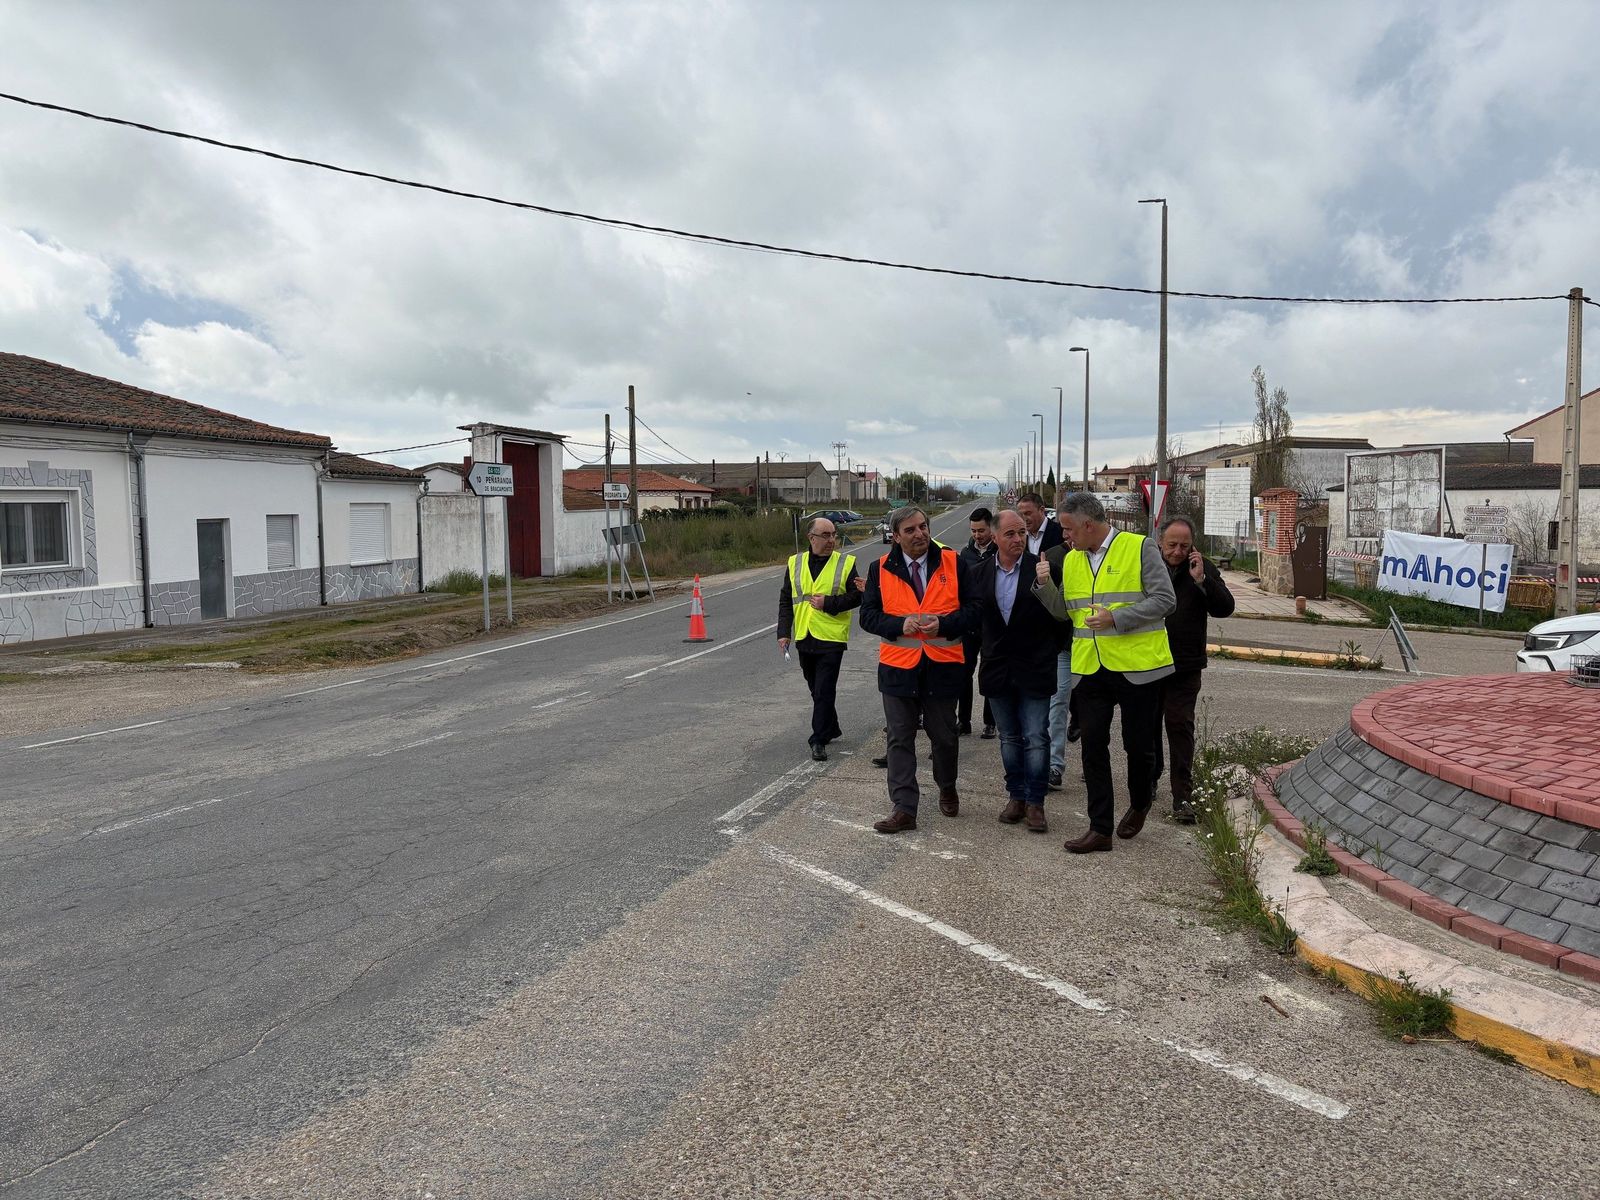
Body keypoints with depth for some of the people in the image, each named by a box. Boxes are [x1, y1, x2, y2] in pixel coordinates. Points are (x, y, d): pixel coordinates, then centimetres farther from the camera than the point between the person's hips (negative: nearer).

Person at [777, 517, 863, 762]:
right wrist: (784, 632, 1)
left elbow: (856, 596, -4)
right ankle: (831, 728, 35)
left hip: (831, 639, -4)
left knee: (824, 691, -7)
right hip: (803, 638, 4)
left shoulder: (846, 563, -2)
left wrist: (828, 602, -16)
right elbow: (785, 600, 8)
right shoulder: (795, 563, 6)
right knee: (816, 689, 17)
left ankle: (819, 740, -2)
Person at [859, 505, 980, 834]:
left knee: (944, 736, 14)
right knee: (900, 739, 2)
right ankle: (904, 809, 8)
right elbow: (868, 615, 1)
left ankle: (947, 789, 40)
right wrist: (900, 625, -17)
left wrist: (943, 624, -18)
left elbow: (973, 607, -1)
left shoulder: (953, 563, -1)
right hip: (898, 667, 0)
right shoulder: (881, 569, 0)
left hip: (943, 666, 0)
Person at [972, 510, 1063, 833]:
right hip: (998, 669, 3)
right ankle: (1016, 796, 27)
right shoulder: (980, 572, 2)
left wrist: (1046, 584, -25)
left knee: (1036, 739, -2)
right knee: (1009, 738, 15)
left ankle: (1035, 803, 9)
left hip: (1034, 669, -3)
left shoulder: (1042, 568, -7)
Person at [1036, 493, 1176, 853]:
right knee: (1093, 746, 3)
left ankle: (1140, 804, 36)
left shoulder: (1140, 548, -6)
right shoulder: (1071, 560, 10)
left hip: (1136, 667, -4)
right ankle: (1100, 828, 11)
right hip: (1090, 670, 5)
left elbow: (1164, 600, -11)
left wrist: (1116, 617, -19)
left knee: (1138, 744, 8)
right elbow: (1065, 610, 13)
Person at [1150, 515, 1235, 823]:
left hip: (1185, 667, -1)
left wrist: (1201, 580, -19)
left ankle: (1183, 797, 0)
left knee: (1180, 725, -4)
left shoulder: (1204, 569, -1)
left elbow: (1225, 608, -7)